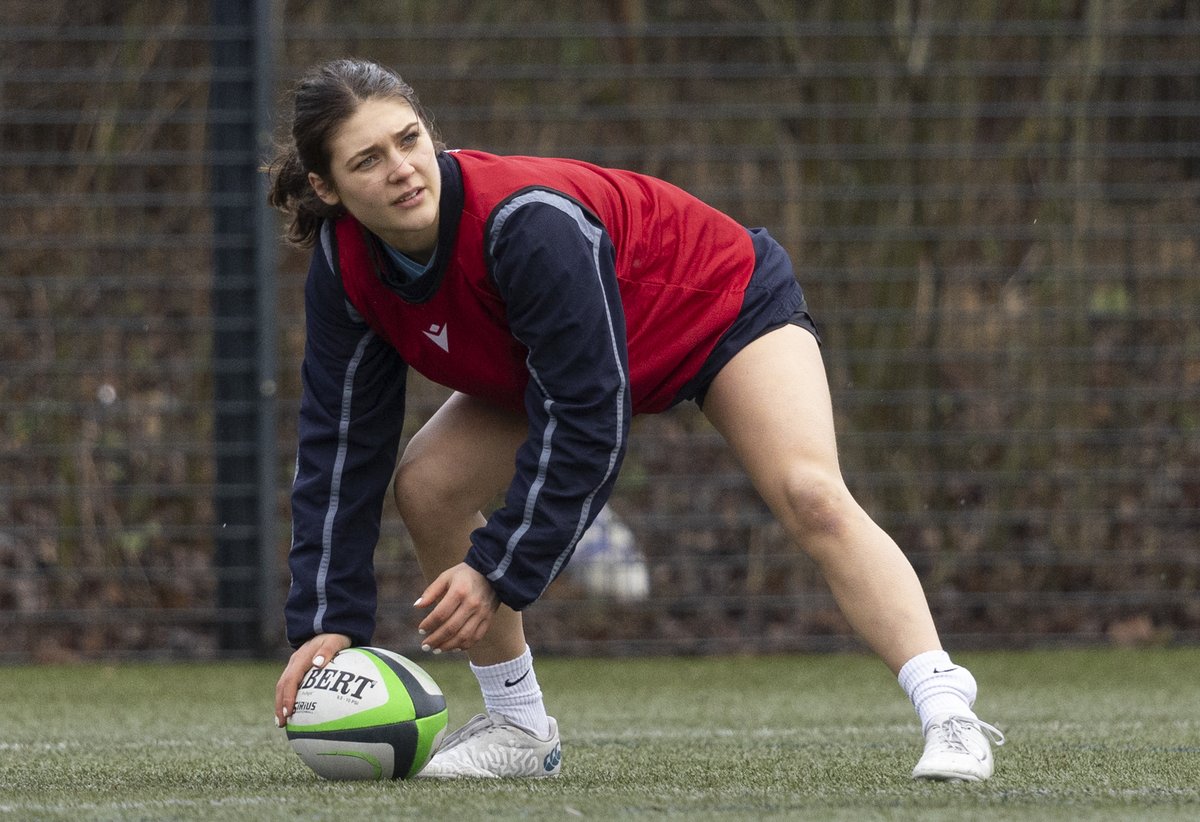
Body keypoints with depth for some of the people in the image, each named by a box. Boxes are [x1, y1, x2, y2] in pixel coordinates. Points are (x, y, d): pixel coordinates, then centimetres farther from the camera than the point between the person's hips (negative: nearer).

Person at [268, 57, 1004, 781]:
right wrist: (327, 622, -19)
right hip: (558, 357, 7)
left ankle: (947, 708, -32)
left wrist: (499, 572, -33)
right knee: (426, 485, -9)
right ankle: (521, 729, 5)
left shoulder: (527, 221, -41)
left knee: (810, 496, -28)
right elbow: (341, 441, -13)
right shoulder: (344, 266, -20)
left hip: (721, 301, -7)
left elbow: (585, 422, -37)